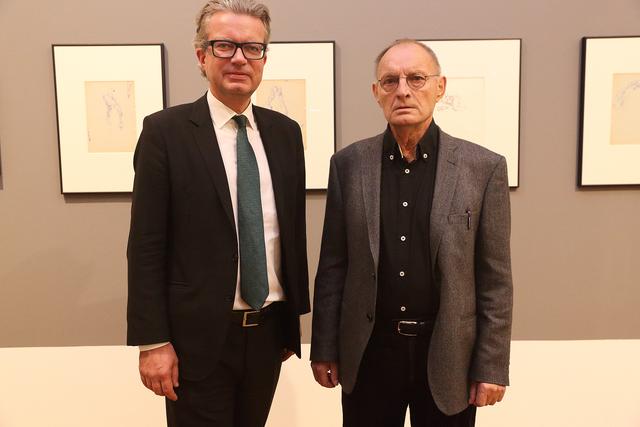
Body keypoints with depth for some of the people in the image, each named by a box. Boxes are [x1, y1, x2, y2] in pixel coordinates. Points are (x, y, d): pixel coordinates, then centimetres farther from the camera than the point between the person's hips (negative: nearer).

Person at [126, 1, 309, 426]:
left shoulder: (285, 132, 5)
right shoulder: (166, 130, -7)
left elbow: (295, 230, 9)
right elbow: (146, 247, -9)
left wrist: (293, 318, 12)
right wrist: (152, 342, -11)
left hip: (269, 330, 4)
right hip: (199, 336, -4)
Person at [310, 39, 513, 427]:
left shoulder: (484, 167, -6)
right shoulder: (348, 164, -1)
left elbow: (495, 279, -4)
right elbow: (333, 266, 2)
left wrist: (492, 366, -4)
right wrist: (324, 348, 2)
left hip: (448, 354, -1)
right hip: (368, 351, 1)